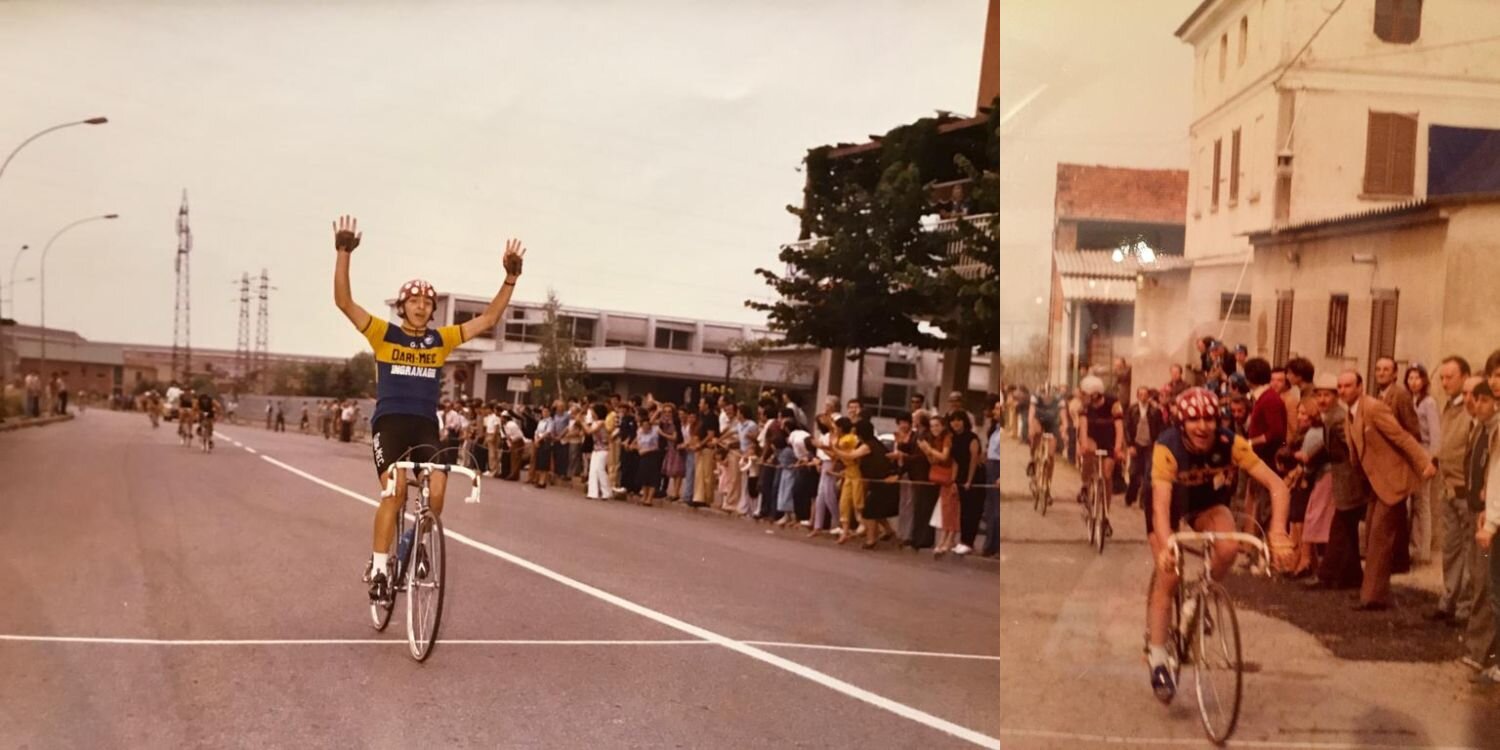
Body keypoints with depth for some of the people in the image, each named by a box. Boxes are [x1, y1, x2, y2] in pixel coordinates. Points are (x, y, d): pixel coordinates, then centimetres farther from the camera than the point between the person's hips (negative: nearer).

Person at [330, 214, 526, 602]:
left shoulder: (442, 339, 7)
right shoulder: (384, 334, 1)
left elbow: (488, 319, 7)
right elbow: (344, 302, -9)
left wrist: (511, 277, -2)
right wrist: (343, 253, -21)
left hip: (425, 424, 3)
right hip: (389, 421, -3)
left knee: (436, 490, -16)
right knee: (395, 489, -21)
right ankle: (379, 567, -10)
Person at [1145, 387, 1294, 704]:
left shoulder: (1230, 444, -29)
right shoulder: (1167, 448, -35)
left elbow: (1277, 485, -31)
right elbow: (1161, 502, -44)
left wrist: (1278, 532, -46)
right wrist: (1166, 545, -61)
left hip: (1207, 503, 2)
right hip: (1170, 504, -2)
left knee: (1228, 549, -27)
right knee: (1167, 573, -15)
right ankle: (1157, 659, -3)